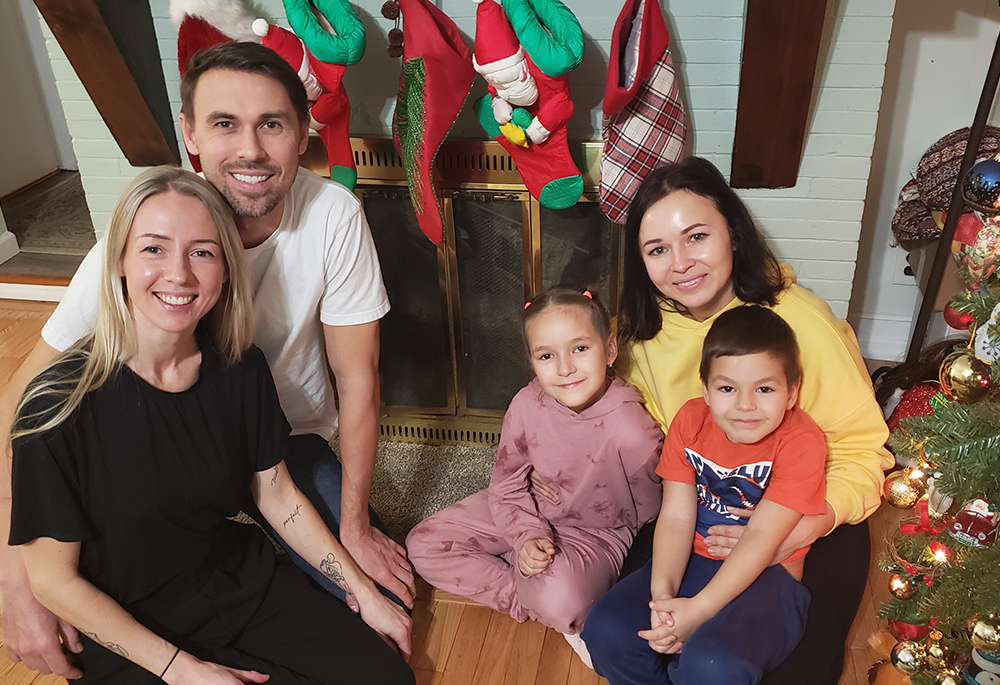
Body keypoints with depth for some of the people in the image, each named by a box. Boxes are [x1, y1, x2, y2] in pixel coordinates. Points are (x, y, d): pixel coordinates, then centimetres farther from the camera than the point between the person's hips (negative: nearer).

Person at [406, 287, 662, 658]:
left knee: (560, 597, -37)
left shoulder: (629, 430, -29)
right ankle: (529, 601, -8)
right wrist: (529, 536, -19)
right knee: (423, 544, -4)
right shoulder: (527, 405, -17)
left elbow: (647, 510, -12)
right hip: (526, 516, 5)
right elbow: (506, 484, -3)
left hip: (596, 533, -5)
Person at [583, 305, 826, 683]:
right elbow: (676, 516, -7)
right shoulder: (690, 421, -3)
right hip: (694, 561, 4)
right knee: (607, 632, -16)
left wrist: (698, 609, -25)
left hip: (766, 575, -4)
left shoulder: (800, 441, -15)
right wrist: (661, 594, -22)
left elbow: (762, 536, -19)